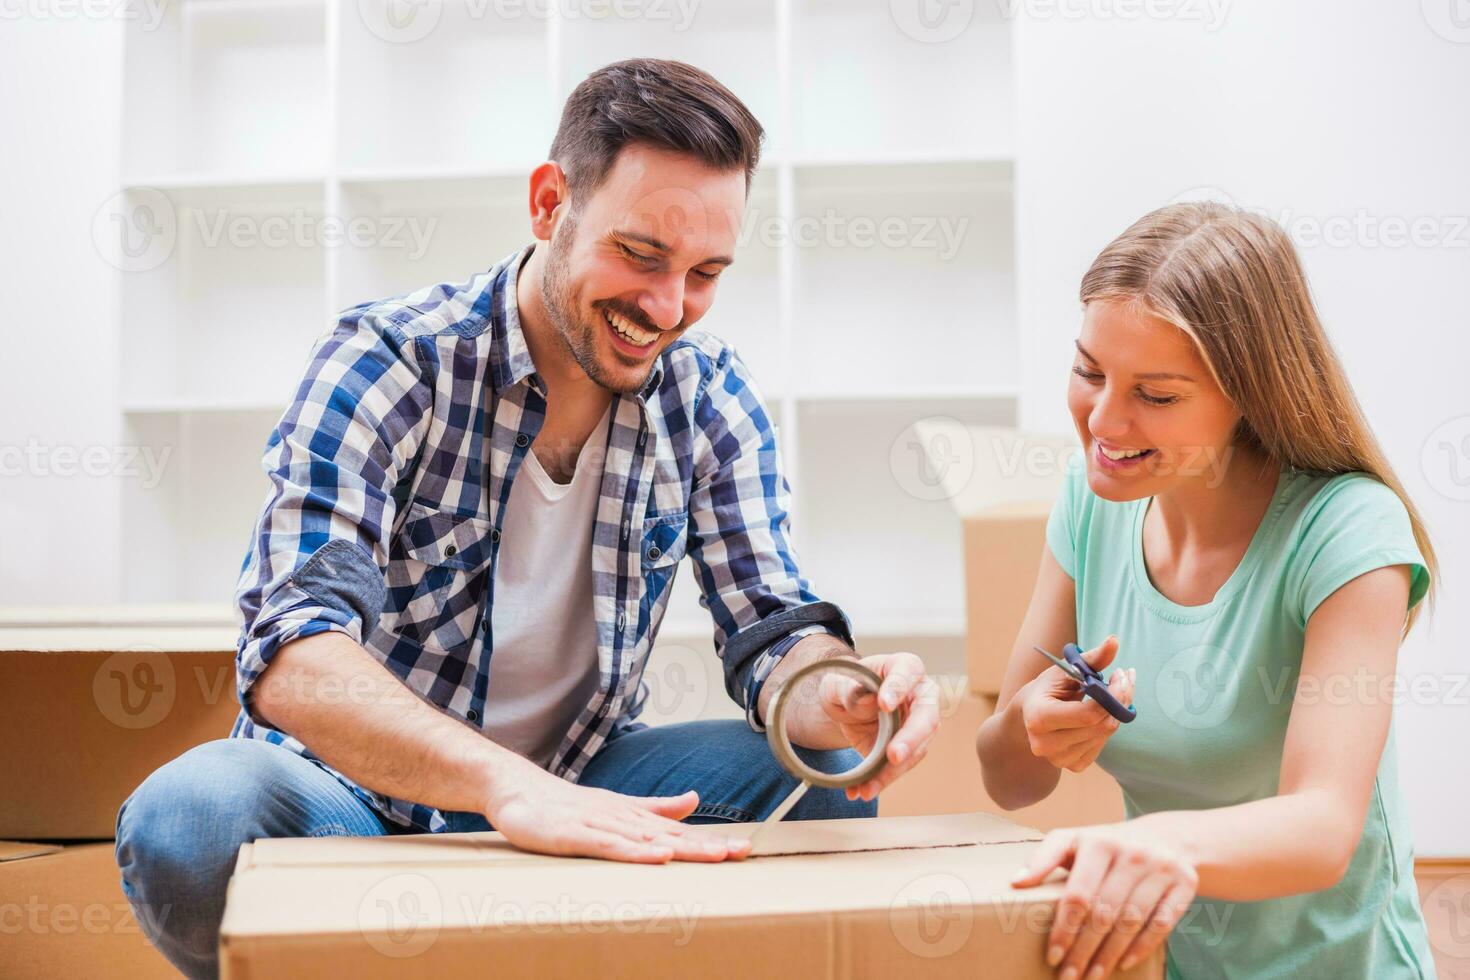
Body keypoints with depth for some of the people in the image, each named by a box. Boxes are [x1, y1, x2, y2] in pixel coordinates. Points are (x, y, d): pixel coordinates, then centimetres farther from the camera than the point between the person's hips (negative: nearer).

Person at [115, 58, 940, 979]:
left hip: (577, 795, 3)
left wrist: (837, 696, -32)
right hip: (361, 796, -3)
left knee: (821, 776, -17)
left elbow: (772, 631, -5)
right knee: (192, 815, -33)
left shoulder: (713, 398, -3)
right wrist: (511, 787, -47)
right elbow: (293, 659, -29)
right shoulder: (383, 364, -17)